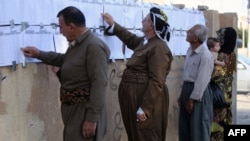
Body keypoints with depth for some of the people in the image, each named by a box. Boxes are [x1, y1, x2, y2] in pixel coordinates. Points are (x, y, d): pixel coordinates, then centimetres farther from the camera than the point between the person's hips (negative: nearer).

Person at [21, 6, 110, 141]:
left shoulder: (94, 46, -23)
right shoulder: (77, 43, 9)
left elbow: (99, 83, -26)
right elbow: (66, 60, 30)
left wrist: (92, 118, -26)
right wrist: (39, 54, 26)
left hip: (85, 111, -10)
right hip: (73, 108, 10)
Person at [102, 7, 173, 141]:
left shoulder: (158, 47, -20)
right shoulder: (146, 41, 8)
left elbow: (156, 82, -25)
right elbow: (131, 39, 33)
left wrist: (144, 109, -25)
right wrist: (113, 24, 32)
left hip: (146, 99, -10)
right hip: (135, 97, 10)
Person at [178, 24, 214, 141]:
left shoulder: (205, 55, -22)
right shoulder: (190, 50, 7)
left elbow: (202, 81, -20)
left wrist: (192, 99, -16)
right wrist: (182, 94, 16)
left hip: (198, 92, -9)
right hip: (187, 88, 9)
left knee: (198, 127, 4)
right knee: (184, 126, 17)